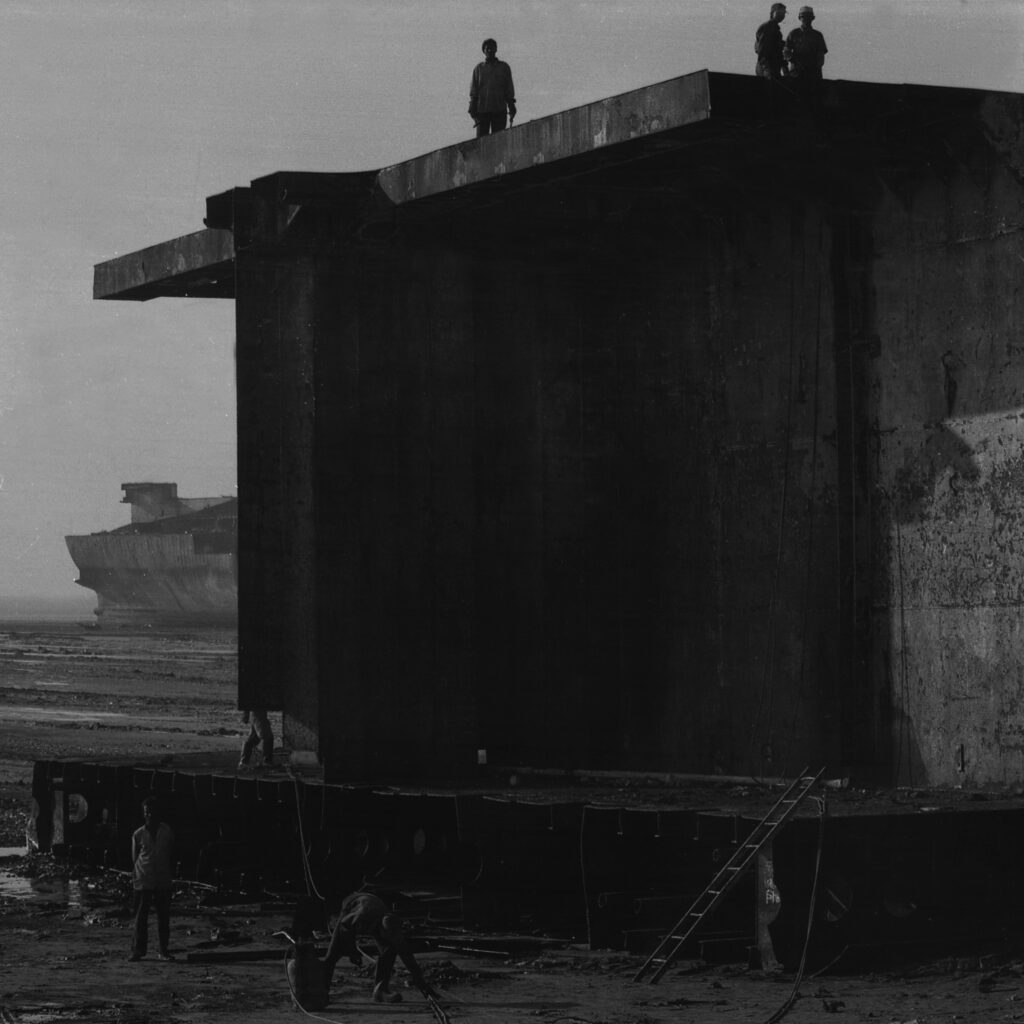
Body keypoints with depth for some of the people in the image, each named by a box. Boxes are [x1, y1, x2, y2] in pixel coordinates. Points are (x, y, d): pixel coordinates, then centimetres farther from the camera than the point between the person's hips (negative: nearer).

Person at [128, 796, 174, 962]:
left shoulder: (166, 831, 6)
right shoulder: (138, 834, 3)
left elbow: (171, 853, 13)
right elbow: (134, 859, 8)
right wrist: (134, 878, 4)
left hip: (163, 881, 1)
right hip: (143, 881, -1)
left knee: (164, 917, 3)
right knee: (140, 917, -3)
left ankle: (164, 951, 10)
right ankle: (137, 950, 1)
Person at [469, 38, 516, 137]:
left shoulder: (504, 67, 11)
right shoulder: (478, 68, 12)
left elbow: (509, 89, 9)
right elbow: (473, 91, 10)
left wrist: (511, 107, 1)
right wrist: (472, 109, 0)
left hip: (499, 110, 0)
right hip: (482, 109, 1)